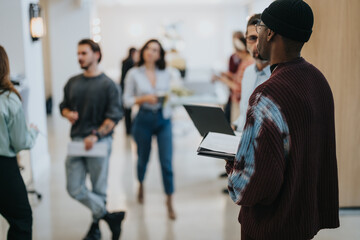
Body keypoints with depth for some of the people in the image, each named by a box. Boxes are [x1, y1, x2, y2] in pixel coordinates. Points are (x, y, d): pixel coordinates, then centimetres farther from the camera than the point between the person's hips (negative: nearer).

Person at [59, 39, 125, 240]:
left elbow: (114, 117, -9)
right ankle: (110, 216, 10)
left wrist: (95, 136, -19)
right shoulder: (73, 83, 10)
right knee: (74, 188, -1)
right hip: (76, 140, 5)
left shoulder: (108, 85, -6)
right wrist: (68, 114, -4)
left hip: (99, 142, -5)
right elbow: (64, 106, 20)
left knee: (98, 189, 6)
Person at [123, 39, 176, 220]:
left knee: (167, 161, -4)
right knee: (143, 158, 15)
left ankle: (169, 202, 5)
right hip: (144, 119, -1)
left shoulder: (165, 74, 5)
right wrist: (144, 98, -17)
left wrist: (167, 97, -7)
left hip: (163, 119, 1)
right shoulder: (134, 74, -2)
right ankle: (141, 185, 46)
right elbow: (127, 101, -2)